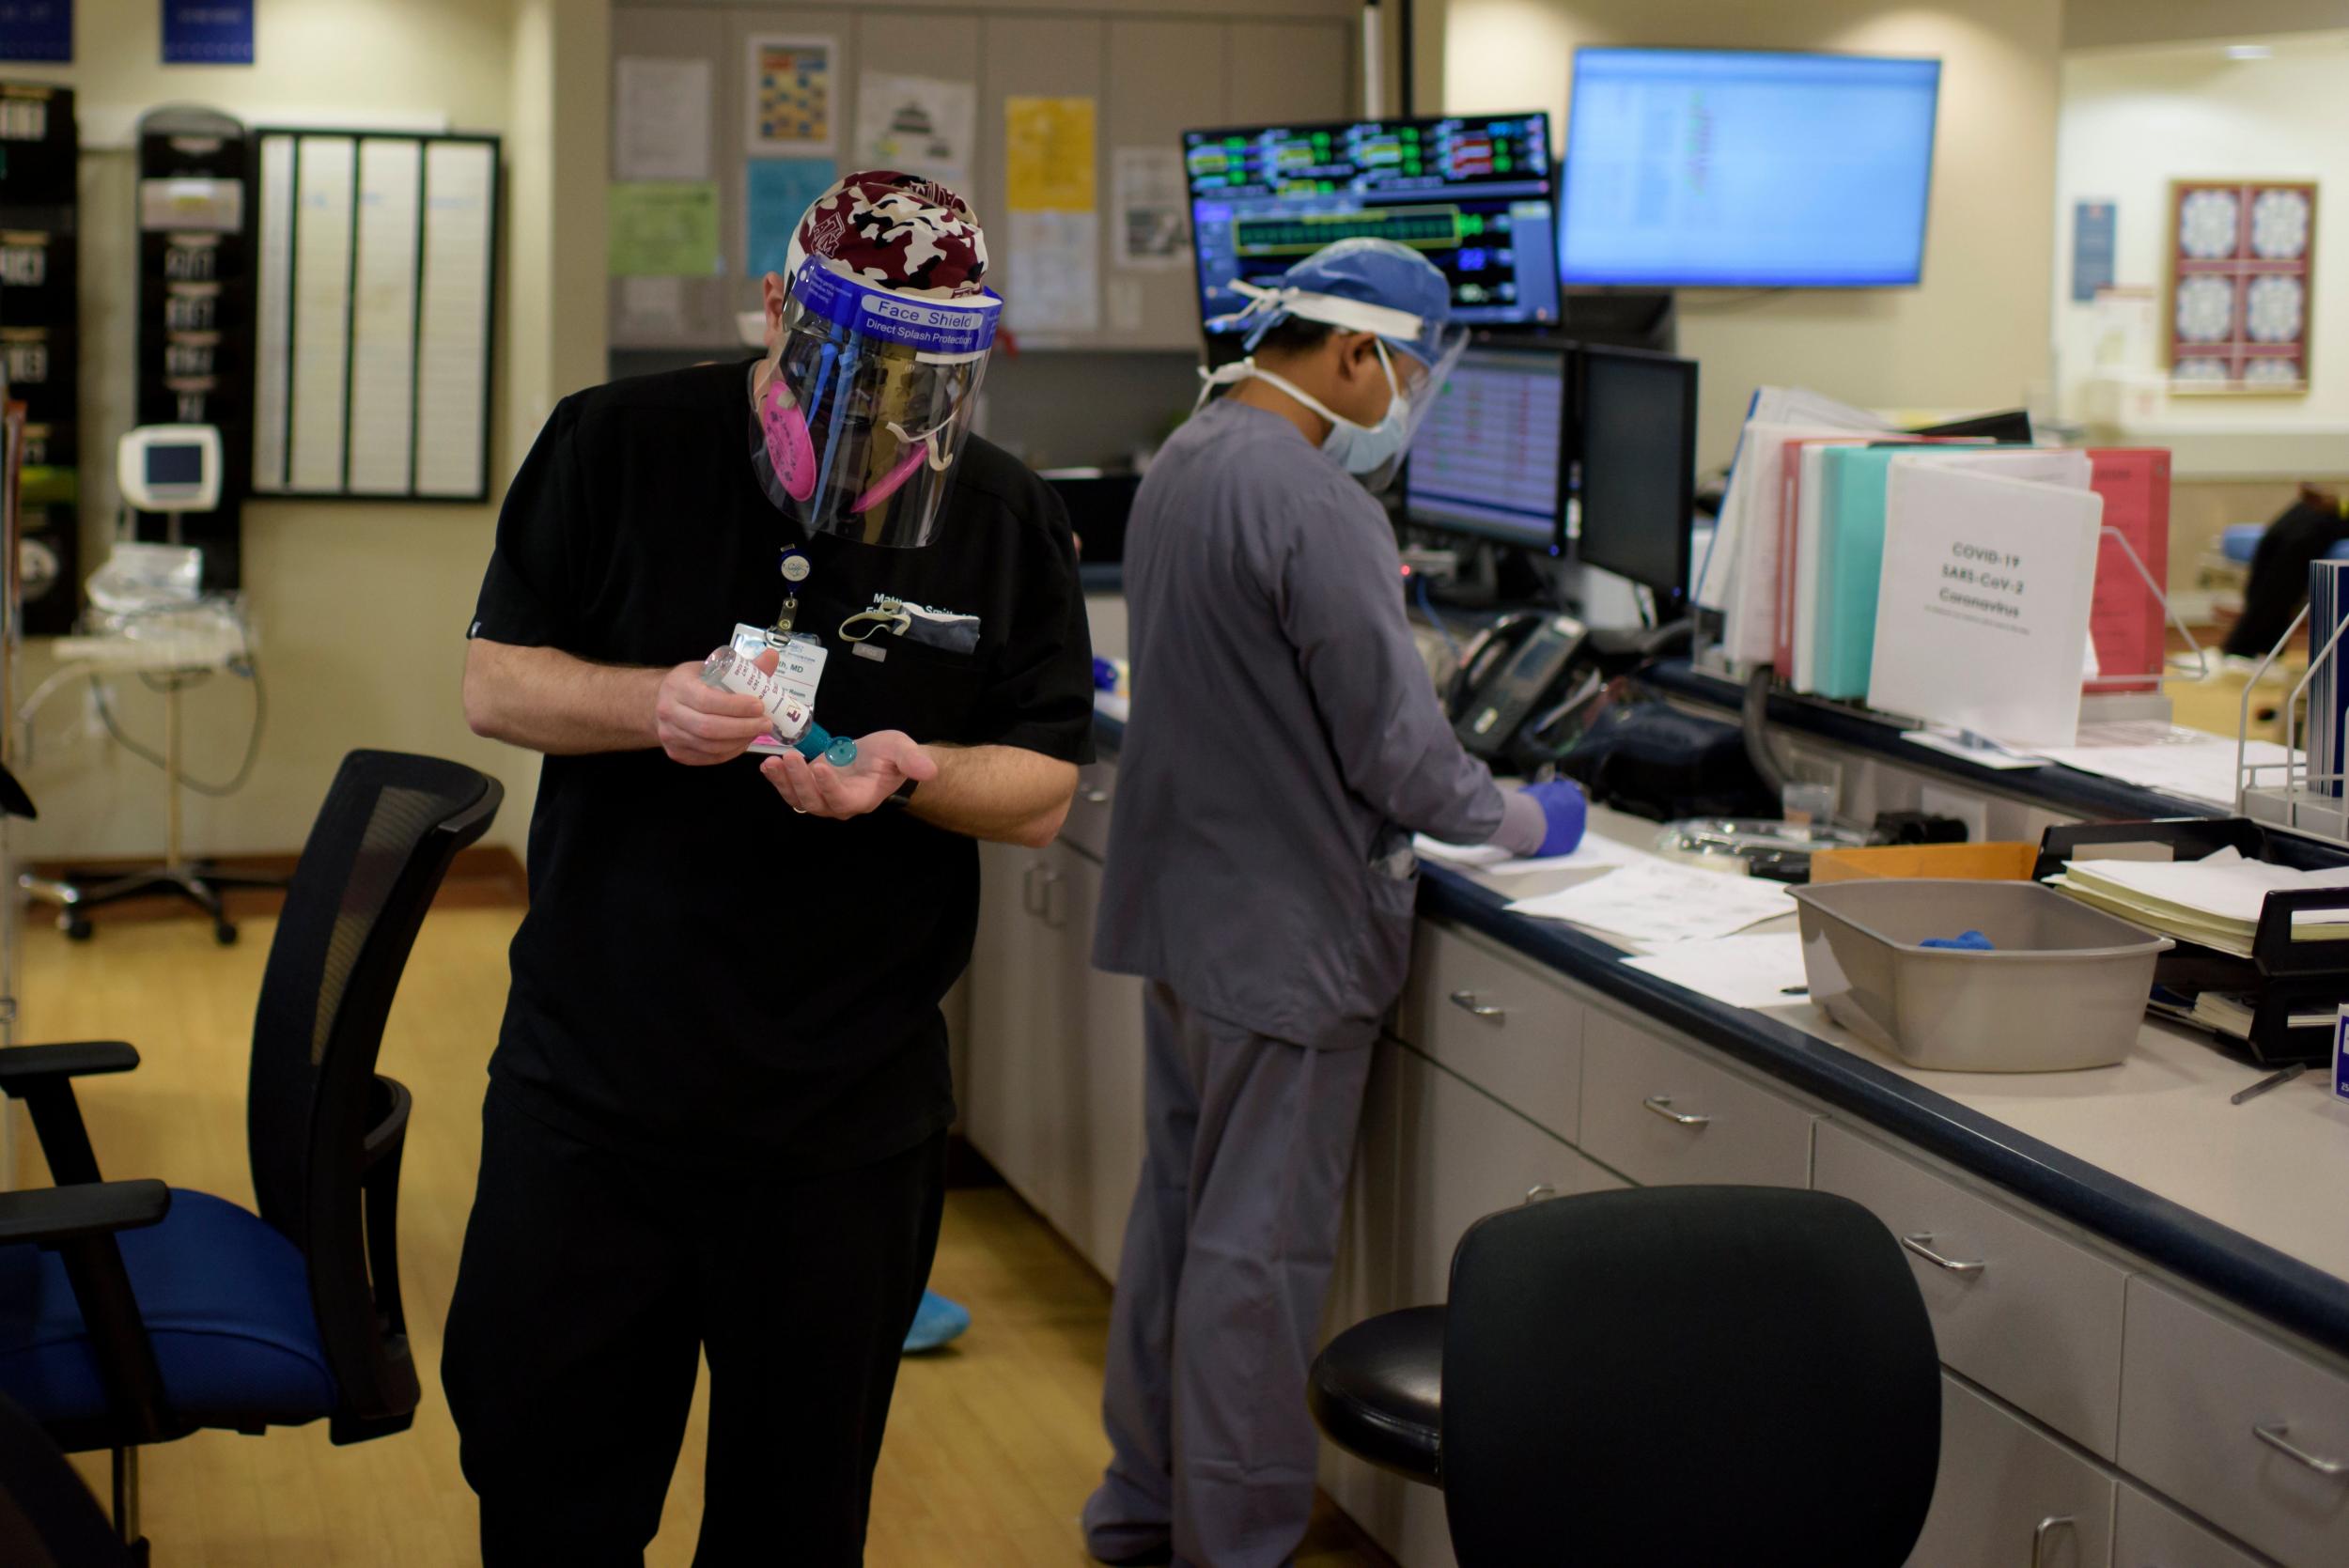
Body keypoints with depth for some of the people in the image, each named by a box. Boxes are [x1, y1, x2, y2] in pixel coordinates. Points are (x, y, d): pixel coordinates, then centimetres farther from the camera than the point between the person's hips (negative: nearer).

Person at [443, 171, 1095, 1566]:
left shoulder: (1005, 519, 1)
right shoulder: (619, 448, -2)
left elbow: (1045, 795, 2)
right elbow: (497, 682, -1)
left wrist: (910, 772, -20)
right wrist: (656, 706, -21)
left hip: (846, 1121, 1)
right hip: (591, 1074, 0)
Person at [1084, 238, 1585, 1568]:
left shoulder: (1184, 463, 9)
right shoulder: (1316, 507, -23)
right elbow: (1397, 746, -22)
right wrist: (1524, 823, -3)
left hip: (1181, 908, 10)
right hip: (1284, 937, -10)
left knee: (1180, 1206, 19)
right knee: (1260, 1252, 0)